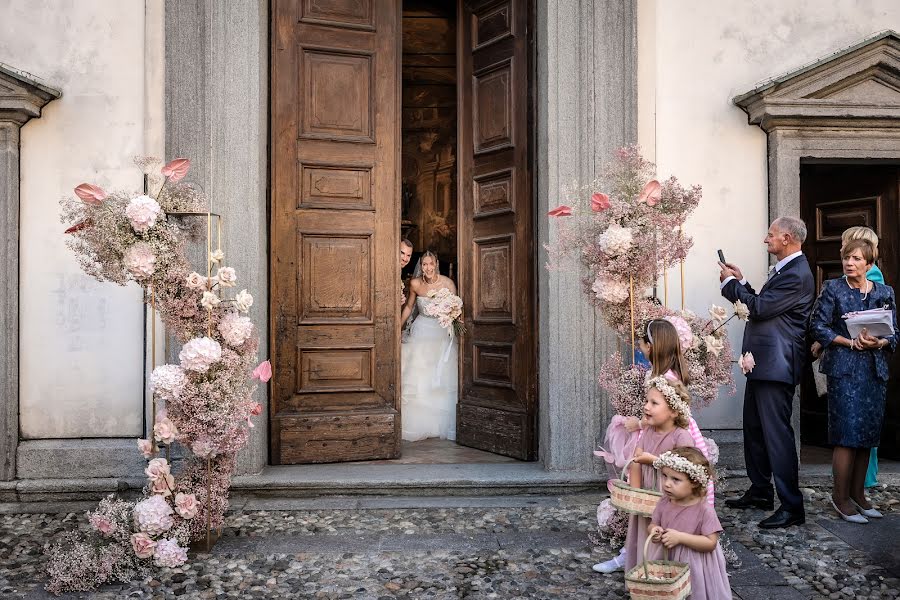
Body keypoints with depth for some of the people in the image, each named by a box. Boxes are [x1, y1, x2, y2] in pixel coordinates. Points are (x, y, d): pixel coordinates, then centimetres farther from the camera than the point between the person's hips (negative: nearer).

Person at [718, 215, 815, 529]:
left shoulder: (797, 275, -16)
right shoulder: (784, 270, 17)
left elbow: (760, 308, -20)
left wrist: (731, 282, -8)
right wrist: (741, 281, 11)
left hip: (776, 366, -11)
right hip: (762, 362, 11)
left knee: (777, 433, -7)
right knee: (754, 429, 18)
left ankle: (792, 507, 1)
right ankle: (759, 492, 31)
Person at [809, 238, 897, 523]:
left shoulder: (884, 292, 9)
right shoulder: (833, 289, -1)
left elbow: (894, 333, 10)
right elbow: (818, 325, -5)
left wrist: (879, 343, -12)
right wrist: (850, 342, -15)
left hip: (875, 369, 4)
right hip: (844, 368, -4)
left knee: (867, 435, 8)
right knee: (847, 435, -5)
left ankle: (858, 493, 21)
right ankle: (841, 497, 6)